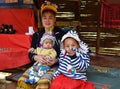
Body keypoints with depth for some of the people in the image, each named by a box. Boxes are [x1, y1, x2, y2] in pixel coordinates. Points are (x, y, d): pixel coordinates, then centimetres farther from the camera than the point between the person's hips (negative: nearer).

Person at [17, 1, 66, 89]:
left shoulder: (61, 34, -2)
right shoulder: (36, 35, 10)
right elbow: (30, 54, 8)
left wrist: (56, 60, -19)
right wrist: (36, 57, -15)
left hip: (55, 66, -4)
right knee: (22, 81, -23)